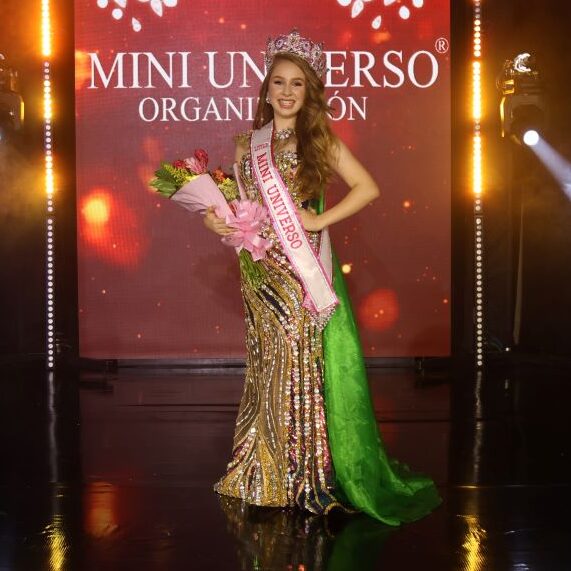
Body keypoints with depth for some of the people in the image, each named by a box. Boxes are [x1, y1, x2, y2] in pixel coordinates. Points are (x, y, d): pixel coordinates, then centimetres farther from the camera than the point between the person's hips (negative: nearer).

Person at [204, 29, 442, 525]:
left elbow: (368, 188, -6)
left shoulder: (321, 141, 3)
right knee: (270, 366, 6)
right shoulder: (247, 145, 11)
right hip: (264, 273, 3)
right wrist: (216, 219, -7)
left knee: (307, 363, -4)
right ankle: (270, 473, 18)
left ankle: (313, 475, 7)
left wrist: (320, 220, -12)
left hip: (306, 271, -2)